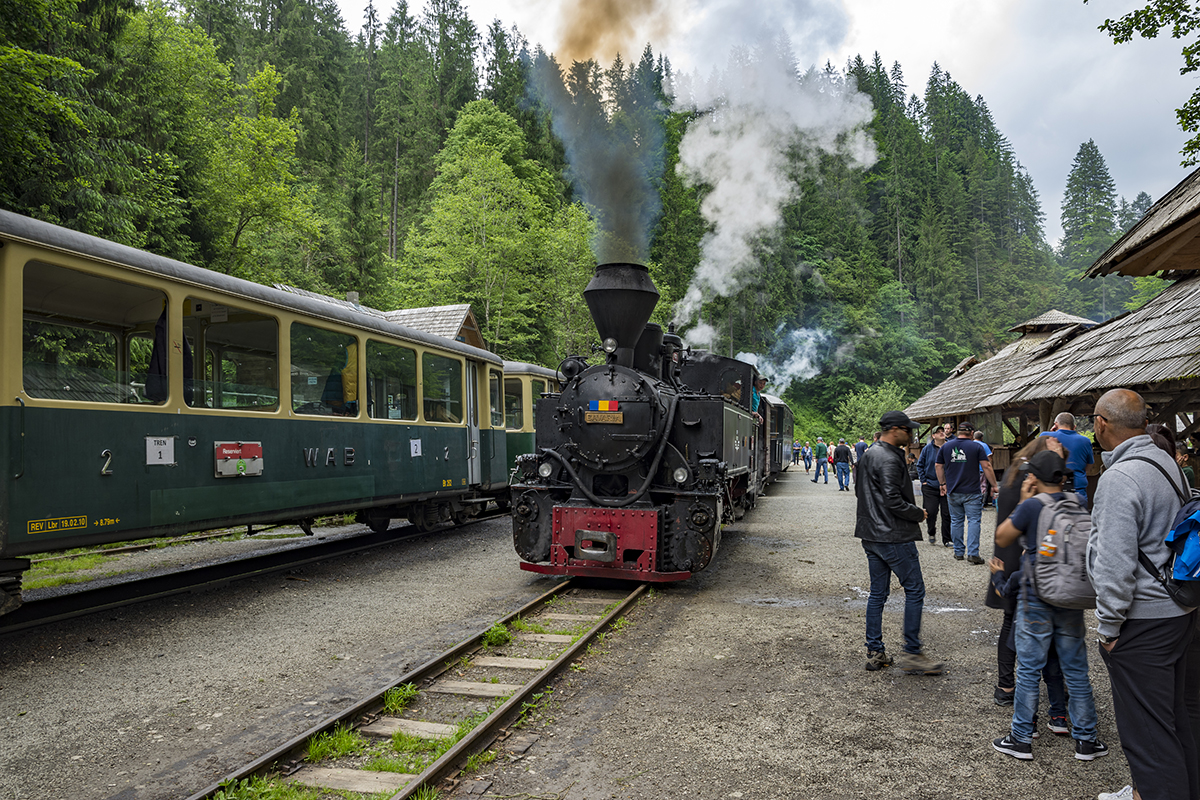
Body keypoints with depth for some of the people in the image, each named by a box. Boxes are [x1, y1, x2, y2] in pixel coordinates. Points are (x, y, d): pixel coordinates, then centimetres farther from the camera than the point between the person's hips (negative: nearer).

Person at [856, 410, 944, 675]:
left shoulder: (867, 455, 14)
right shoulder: (889, 460, -17)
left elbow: (860, 491, 22)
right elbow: (894, 501, -22)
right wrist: (919, 514, -6)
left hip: (870, 534, 10)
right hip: (894, 537, -10)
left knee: (877, 593, 12)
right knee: (914, 590, 0)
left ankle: (874, 653, 16)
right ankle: (911, 653, 3)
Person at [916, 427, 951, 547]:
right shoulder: (928, 448, 2)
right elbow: (920, 465, 9)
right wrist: (923, 480, 1)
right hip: (930, 486, 0)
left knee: (947, 514, 1)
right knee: (931, 512, -3)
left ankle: (947, 540, 12)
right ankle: (931, 534, 22)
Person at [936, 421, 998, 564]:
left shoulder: (946, 447, 6)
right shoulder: (976, 446, -4)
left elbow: (939, 466, 12)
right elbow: (986, 466, -7)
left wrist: (943, 484, 22)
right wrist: (993, 485, 1)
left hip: (953, 492, 3)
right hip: (971, 492, -3)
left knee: (956, 521, 12)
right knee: (973, 521, 0)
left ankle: (958, 552, 17)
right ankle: (973, 553, -8)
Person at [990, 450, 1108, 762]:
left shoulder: (1032, 506, -14)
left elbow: (1002, 538, -3)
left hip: (1037, 597, -4)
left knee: (1028, 669, 5)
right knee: (1076, 670, 13)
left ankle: (1021, 739, 12)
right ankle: (1085, 740, 22)